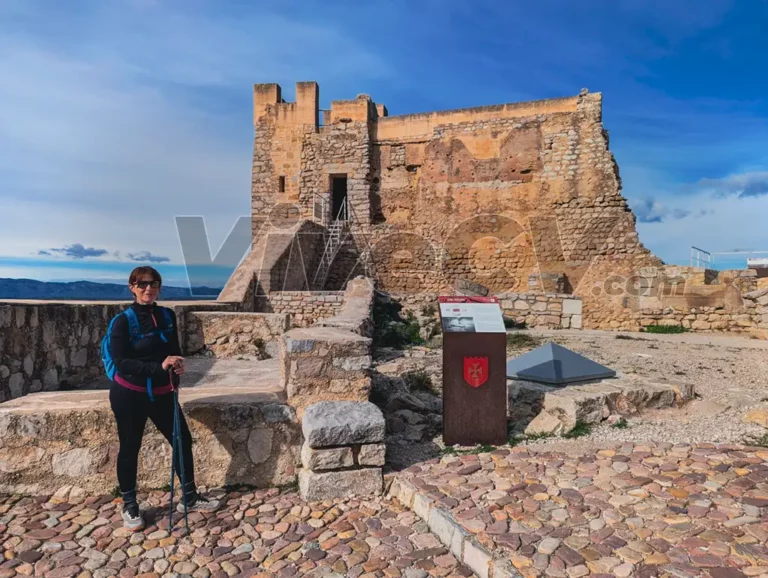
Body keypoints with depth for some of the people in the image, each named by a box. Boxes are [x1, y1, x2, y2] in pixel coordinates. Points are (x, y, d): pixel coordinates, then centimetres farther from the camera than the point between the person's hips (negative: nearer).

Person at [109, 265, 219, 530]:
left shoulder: (167, 316, 1)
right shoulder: (123, 321, -12)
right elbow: (121, 362, -18)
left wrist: (177, 365, -15)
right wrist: (159, 366, -28)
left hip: (161, 393, 5)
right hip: (129, 395, -5)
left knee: (183, 440, 8)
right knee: (129, 448, 9)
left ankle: (189, 498, 24)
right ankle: (129, 506, 29)